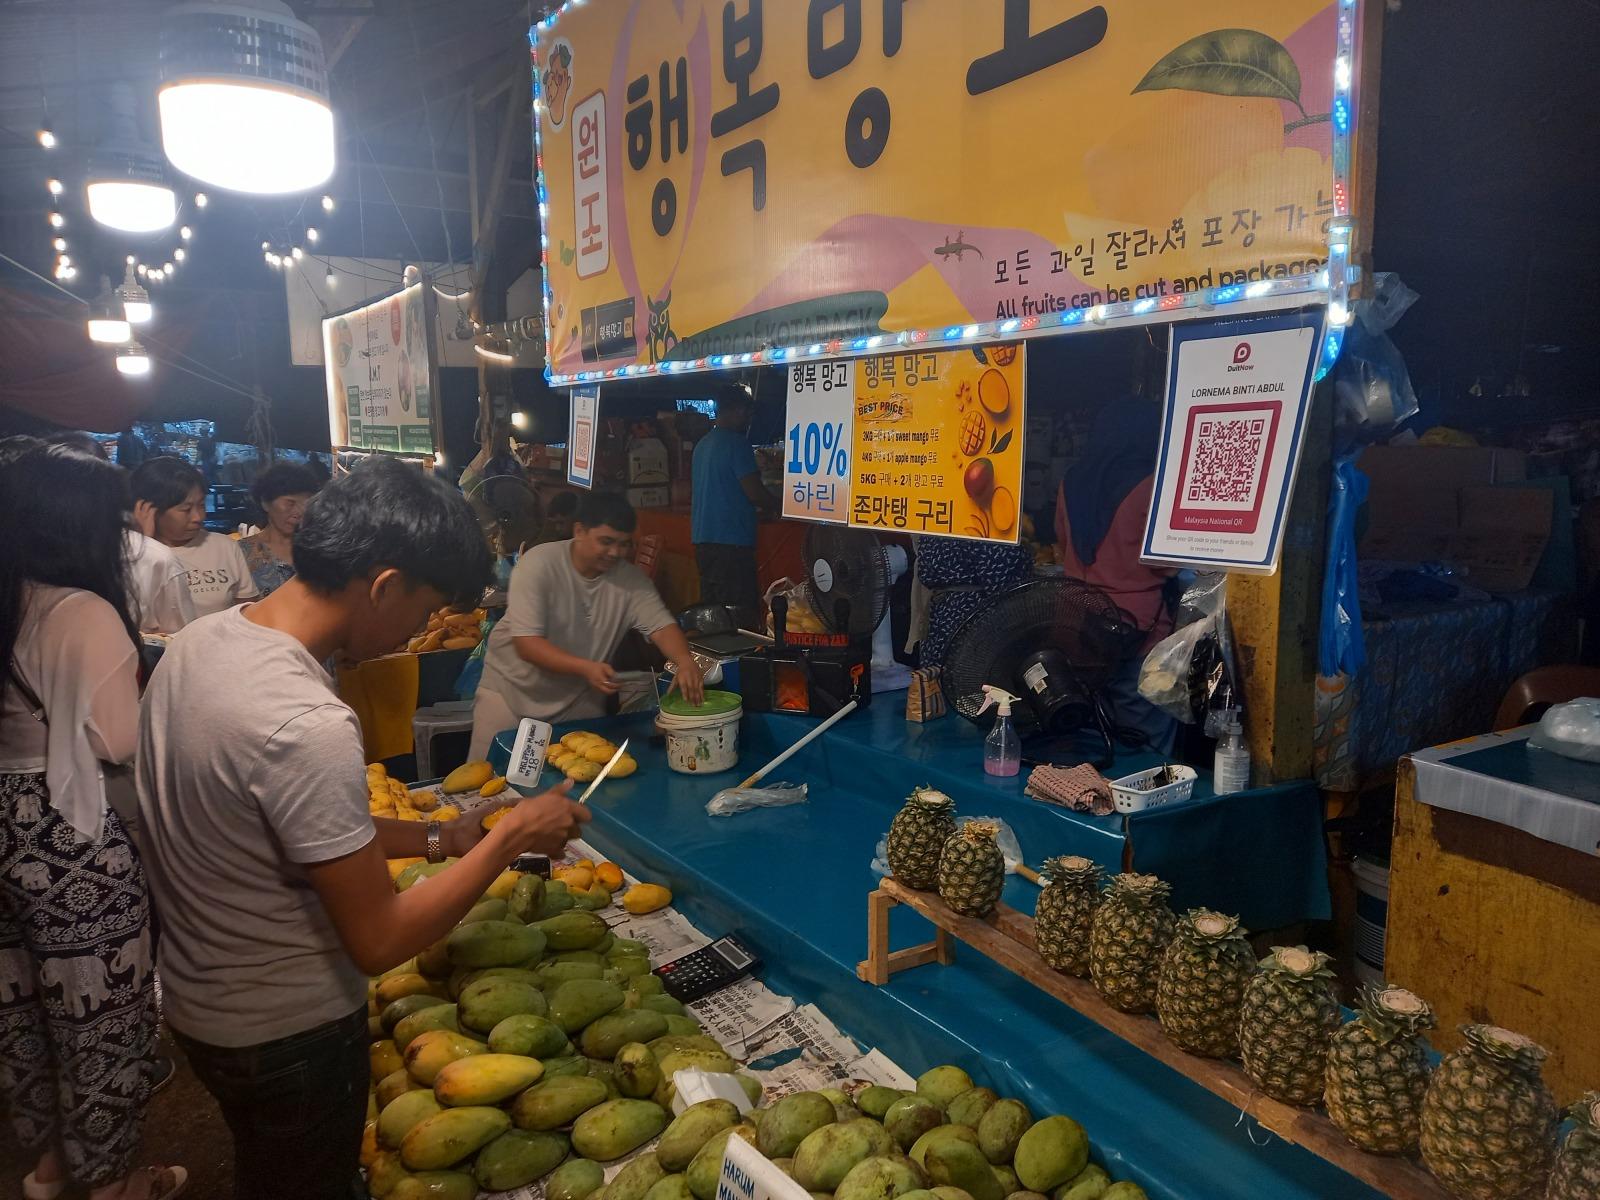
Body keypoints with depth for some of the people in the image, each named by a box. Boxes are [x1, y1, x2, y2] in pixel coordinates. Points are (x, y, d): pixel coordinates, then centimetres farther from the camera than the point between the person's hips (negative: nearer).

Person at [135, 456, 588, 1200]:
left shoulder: (199, 641, -6)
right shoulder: (308, 724, -35)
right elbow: (380, 942, -26)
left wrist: (437, 839, 2)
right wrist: (511, 838, -17)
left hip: (196, 996, 8)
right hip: (288, 1033, -7)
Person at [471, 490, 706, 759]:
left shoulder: (631, 580, -10)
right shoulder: (538, 564, -20)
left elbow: (662, 626, -18)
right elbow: (526, 643, -25)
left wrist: (685, 662, -40)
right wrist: (585, 667, -39)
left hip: (580, 698, 3)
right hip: (513, 687, -2)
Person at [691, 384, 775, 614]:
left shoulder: (702, 444, 15)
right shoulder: (736, 442, -11)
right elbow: (754, 492, -15)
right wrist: (777, 506, 4)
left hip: (702, 538, 9)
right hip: (731, 541, -9)